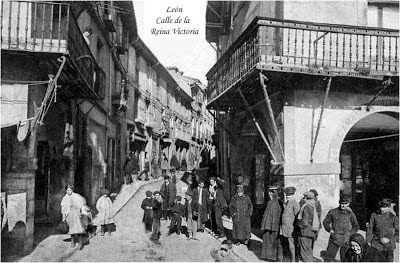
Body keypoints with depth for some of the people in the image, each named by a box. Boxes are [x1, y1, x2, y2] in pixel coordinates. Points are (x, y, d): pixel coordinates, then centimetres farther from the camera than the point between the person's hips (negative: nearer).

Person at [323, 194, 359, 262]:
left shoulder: (350, 213, 2)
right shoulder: (333, 212, 2)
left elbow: (356, 226, 12)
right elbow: (325, 222, 12)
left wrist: (349, 233, -1)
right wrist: (330, 230, -2)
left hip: (346, 240, 0)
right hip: (334, 239, 0)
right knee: (329, 257, -1)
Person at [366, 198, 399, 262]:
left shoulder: (394, 218, -2)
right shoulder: (374, 215, 3)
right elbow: (369, 229, 6)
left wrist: (389, 240, -11)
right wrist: (368, 241, 2)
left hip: (388, 246, -1)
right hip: (375, 244, 1)